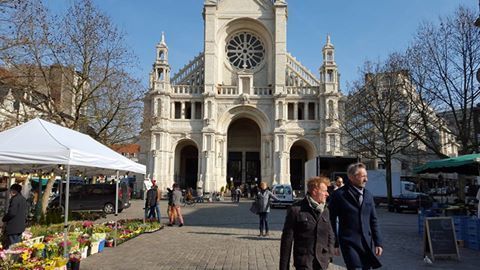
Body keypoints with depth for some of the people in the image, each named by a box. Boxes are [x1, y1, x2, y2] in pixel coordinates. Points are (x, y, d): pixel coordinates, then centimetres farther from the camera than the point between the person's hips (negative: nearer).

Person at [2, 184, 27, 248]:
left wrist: (4, 220, -4)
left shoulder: (14, 199, -16)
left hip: (13, 226, -8)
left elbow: (11, 212, -20)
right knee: (18, 243, 16)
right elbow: (25, 212, 15)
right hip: (21, 225, 8)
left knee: (12, 244, -3)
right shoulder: (23, 199, 10)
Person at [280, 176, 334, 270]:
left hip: (321, 263, 5)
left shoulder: (325, 210, 8)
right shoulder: (296, 210, -10)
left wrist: (328, 254, 3)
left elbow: (330, 235, 18)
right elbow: (287, 239, -7)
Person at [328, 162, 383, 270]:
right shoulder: (339, 195, -7)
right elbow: (331, 221, -3)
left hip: (367, 243, 5)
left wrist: (378, 243, 7)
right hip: (349, 243, -5)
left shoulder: (368, 195, 8)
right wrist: (334, 244, -3)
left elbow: (373, 221, 12)